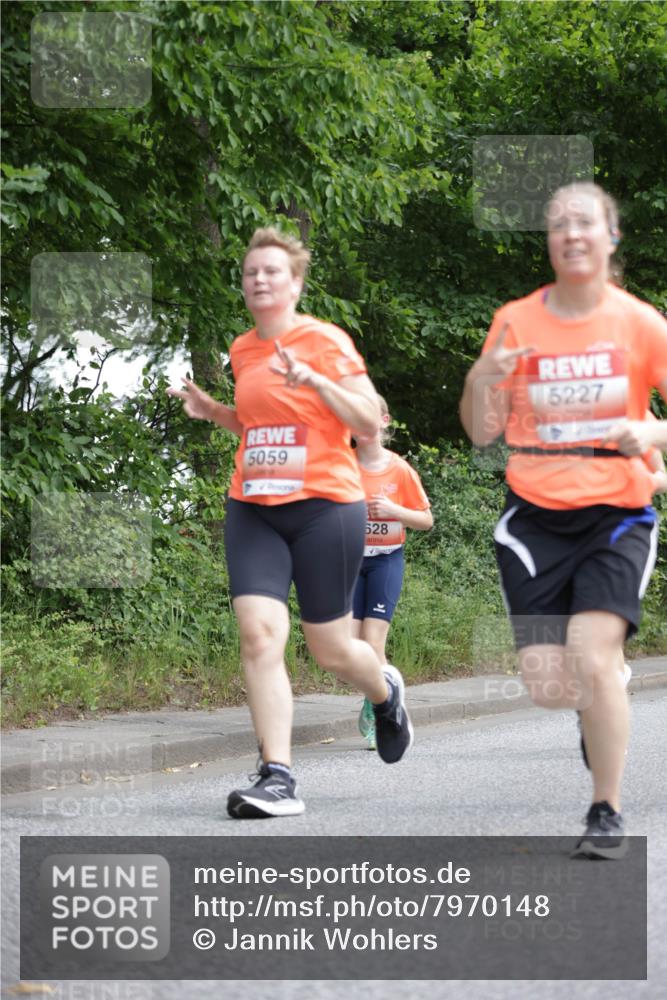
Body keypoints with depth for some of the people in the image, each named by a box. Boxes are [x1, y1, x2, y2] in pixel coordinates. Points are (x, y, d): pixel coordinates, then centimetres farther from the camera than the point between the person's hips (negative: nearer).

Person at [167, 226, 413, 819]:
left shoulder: (326, 342, -5)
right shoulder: (242, 351, 12)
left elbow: (369, 423, -7)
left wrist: (315, 381, -20)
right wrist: (212, 411, 9)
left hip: (325, 507, -4)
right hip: (253, 510, 4)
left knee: (331, 649, 5)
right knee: (259, 634, -14)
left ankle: (386, 693, 41)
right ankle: (277, 778, -16)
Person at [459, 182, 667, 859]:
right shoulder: (515, 322, 3)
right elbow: (482, 432, 6)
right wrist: (480, 380, -14)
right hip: (535, 517, 2)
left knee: (593, 660, -20)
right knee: (545, 687, -5)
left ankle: (606, 812, -2)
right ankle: (604, 701, 33)